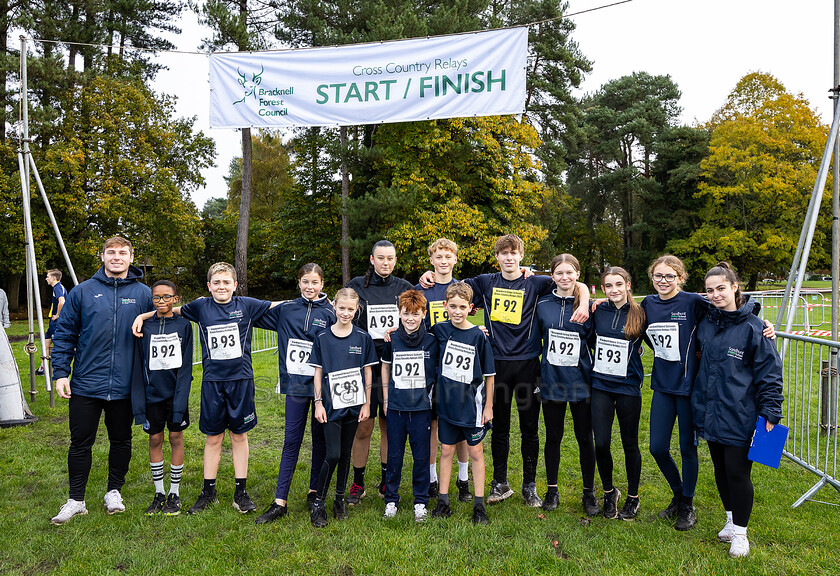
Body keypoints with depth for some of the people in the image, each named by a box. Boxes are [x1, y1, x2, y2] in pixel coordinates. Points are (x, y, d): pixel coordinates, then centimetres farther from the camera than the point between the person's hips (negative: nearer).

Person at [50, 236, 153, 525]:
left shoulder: (144, 294, 1)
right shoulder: (82, 292, 0)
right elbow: (64, 333, 3)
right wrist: (60, 372, -3)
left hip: (124, 387, 0)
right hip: (86, 384, 0)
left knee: (121, 441, 13)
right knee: (80, 443, 8)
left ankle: (114, 491, 31)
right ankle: (76, 500, 23)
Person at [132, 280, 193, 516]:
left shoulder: (183, 325, -3)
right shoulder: (145, 327, 0)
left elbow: (186, 365, -5)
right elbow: (139, 366, 1)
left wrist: (181, 399, -12)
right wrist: (138, 403, -5)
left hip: (176, 391, -1)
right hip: (153, 392, 1)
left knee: (176, 437, 6)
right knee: (155, 439, 8)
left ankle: (174, 494, 18)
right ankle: (159, 493, 22)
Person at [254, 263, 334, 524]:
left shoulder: (329, 313, -1)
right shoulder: (285, 309, 4)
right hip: (295, 383, 1)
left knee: (320, 438, 10)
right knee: (291, 440, 2)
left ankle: (314, 491, 26)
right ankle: (280, 502, 8)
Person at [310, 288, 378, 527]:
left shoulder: (363, 338, 2)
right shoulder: (322, 338, 0)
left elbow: (368, 372, 5)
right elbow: (318, 372, 2)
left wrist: (366, 403, 2)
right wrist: (318, 402, -2)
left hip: (353, 404, 2)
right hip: (331, 405, -1)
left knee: (345, 454, 10)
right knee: (333, 455, -7)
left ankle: (340, 499, 26)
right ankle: (318, 503, 9)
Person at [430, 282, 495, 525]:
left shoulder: (478, 335, -10)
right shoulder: (440, 330, -5)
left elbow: (489, 374, -3)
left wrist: (488, 405, -2)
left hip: (472, 404, -2)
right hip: (446, 403, 2)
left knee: (476, 452, 9)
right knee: (446, 450, 11)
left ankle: (479, 505, 20)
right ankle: (443, 502, 22)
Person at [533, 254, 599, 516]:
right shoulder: (542, 305, 1)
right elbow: (535, 341, 7)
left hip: (580, 381, -1)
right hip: (551, 381, 1)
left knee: (585, 438, 8)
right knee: (553, 437, 11)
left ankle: (589, 492, 24)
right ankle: (552, 491, 26)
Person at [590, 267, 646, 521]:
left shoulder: (639, 313, -5)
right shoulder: (598, 311, 2)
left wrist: (635, 349, -10)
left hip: (628, 386, -2)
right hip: (600, 385, 2)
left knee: (629, 443, 9)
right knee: (601, 443, 0)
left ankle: (633, 497, 29)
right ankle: (609, 492, 25)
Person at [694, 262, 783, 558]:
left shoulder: (753, 327, -11)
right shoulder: (706, 323, 5)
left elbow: (770, 373, -8)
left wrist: (770, 415, -11)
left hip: (739, 417, -5)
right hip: (710, 412, 5)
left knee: (737, 473, 2)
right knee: (720, 470, 16)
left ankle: (740, 532, 21)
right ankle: (731, 520, 36)